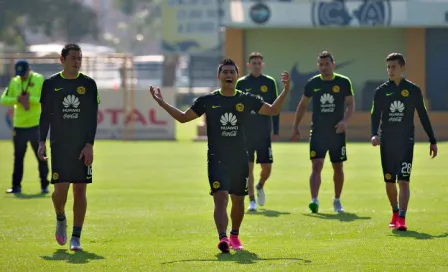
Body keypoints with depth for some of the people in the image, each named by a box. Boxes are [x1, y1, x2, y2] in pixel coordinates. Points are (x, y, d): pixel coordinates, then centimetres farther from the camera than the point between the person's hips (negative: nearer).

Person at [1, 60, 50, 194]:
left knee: (41, 156, 1)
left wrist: (30, 99, -22)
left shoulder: (39, 80, -5)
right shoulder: (14, 82, 6)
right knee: (18, 157, 9)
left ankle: (44, 185, 8)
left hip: (36, 125, -3)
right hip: (19, 126, 3)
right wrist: (17, 99, -16)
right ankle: (16, 186, 14)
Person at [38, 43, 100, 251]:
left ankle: (76, 238, 3)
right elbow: (45, 115, 7)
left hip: (82, 147, 0)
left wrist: (89, 145, -9)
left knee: (80, 189, -2)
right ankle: (60, 220, 25)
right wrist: (41, 142, -2)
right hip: (59, 146, 0)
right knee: (60, 188, -8)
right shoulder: (50, 84, 3)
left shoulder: (88, 84, 2)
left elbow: (92, 117, 0)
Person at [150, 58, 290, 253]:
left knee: (238, 201, 13)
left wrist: (285, 91, -5)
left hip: (240, 160, 2)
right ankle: (223, 238, -32)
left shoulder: (246, 100, 3)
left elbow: (273, 110, 8)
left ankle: (234, 236, 36)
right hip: (217, 159, -2)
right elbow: (183, 117, 8)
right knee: (220, 198, -19)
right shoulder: (208, 100, 1)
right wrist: (162, 103, -1)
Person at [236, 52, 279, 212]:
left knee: (267, 167, 1)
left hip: (264, 132, 1)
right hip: (246, 132, -1)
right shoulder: (241, 83, 2)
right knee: (248, 167, -4)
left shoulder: (269, 82, 4)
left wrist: (276, 130, 1)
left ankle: (260, 186, 33)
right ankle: (252, 200, 3)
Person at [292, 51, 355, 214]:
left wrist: (345, 120, -18)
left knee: (338, 168, 10)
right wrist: (295, 126, 10)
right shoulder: (312, 83, 2)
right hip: (317, 133, 0)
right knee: (316, 166, -13)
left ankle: (337, 201, 26)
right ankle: (314, 200, -22)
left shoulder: (343, 82, -2)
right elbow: (303, 105, 12)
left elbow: (350, 104, 0)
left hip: (337, 133, 0)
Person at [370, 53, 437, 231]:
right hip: (386, 142, 2)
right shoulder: (381, 91, 4)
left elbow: (423, 116, 8)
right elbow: (375, 115, 2)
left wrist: (432, 140, 9)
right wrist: (374, 134, -17)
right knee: (389, 182, 9)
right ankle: (395, 213, 30)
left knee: (403, 181, -13)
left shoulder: (413, 90, 2)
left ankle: (401, 219, -16)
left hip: (406, 141, -2)